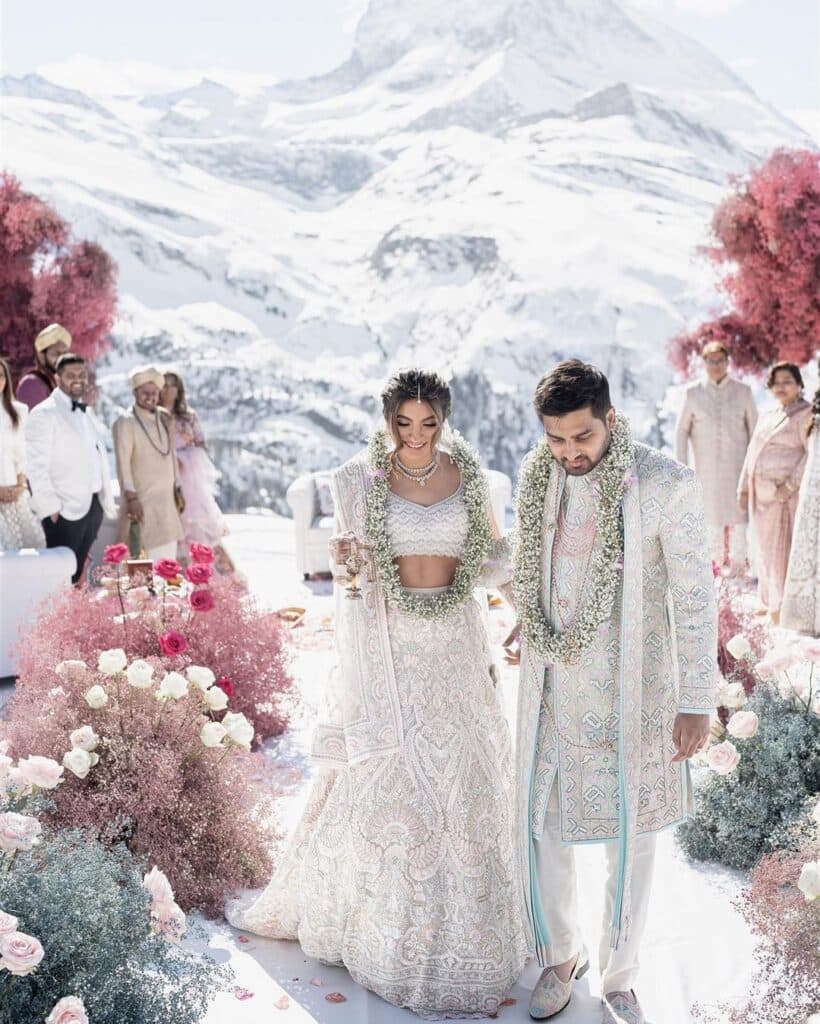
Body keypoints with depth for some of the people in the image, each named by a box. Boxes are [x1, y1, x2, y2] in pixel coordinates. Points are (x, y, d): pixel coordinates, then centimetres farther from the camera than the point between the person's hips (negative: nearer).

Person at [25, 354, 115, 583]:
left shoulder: (87, 413, 17)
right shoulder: (44, 414, -7)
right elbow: (36, 467, -12)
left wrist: (106, 501, 13)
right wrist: (50, 507, -16)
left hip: (92, 506, 7)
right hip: (64, 509, -7)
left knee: (78, 576, 12)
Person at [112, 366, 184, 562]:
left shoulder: (164, 418, 12)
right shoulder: (126, 422, -9)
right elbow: (123, 462, -14)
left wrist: (177, 487, 15)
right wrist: (131, 497, -18)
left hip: (167, 498, 7)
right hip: (143, 498, -7)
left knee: (169, 554, 9)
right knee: (154, 555, -9)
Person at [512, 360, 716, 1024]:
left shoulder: (667, 484, -17)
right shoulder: (537, 477, -3)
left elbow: (694, 597, -12)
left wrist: (698, 702, -11)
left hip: (632, 689, -3)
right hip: (553, 686, 4)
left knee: (629, 837, 10)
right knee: (542, 824, 11)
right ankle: (560, 954, 37)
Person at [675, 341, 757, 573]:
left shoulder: (743, 391, 3)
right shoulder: (693, 392, 3)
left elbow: (754, 429, 6)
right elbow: (682, 430, 5)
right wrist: (681, 465, 0)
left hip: (736, 462, 0)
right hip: (706, 464, 0)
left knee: (738, 509, -2)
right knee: (711, 510, 5)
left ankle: (738, 560, 9)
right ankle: (715, 558, 19)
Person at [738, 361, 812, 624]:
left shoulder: (806, 414, -6)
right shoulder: (767, 418, 17)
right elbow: (752, 453, 19)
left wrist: (790, 485, -20)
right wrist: (743, 488, 13)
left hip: (785, 492, -7)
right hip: (760, 493, 7)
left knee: (780, 547, -6)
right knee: (764, 545, 11)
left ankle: (782, 604, 0)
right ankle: (768, 599, 21)